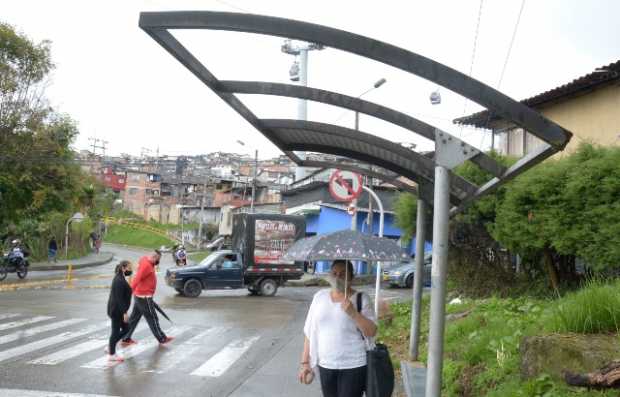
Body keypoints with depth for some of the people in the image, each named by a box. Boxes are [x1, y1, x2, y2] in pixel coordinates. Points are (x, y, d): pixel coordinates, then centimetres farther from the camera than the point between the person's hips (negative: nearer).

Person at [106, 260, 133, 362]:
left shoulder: (120, 278, 11)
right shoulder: (119, 281, -21)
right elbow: (119, 298, -24)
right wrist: (124, 313, -23)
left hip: (118, 310, 10)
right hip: (116, 310, -10)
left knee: (126, 329, 15)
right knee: (115, 331, 1)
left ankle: (110, 347, 25)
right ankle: (111, 354, 13)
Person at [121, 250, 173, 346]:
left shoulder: (146, 260, 6)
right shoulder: (146, 265, -23)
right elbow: (137, 279, -30)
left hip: (140, 295, 9)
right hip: (144, 297, -9)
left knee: (134, 317, 15)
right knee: (152, 318, 4)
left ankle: (126, 339, 21)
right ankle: (162, 339, 16)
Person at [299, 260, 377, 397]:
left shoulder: (361, 299, -6)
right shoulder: (320, 297, 4)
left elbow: (371, 332, -12)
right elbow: (310, 332, 7)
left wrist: (353, 313, -24)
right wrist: (305, 362, 4)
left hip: (353, 366, -4)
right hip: (325, 365, 4)